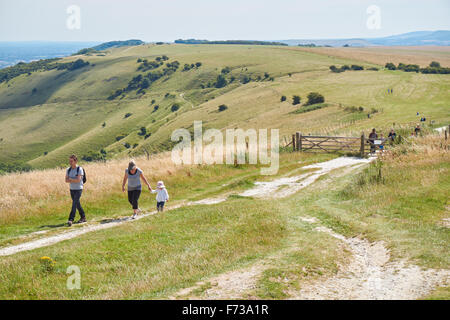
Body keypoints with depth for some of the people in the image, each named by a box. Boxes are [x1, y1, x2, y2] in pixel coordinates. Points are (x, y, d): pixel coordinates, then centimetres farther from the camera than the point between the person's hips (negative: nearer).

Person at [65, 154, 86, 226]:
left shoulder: (80, 169, -13)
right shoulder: (68, 170, 5)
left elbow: (78, 180, -22)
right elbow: (66, 180, 1)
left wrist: (70, 179, -12)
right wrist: (74, 180, -17)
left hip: (78, 189, -7)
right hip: (72, 189, 7)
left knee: (74, 204, -16)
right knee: (77, 204, 14)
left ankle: (71, 220, -22)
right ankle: (83, 217, 27)